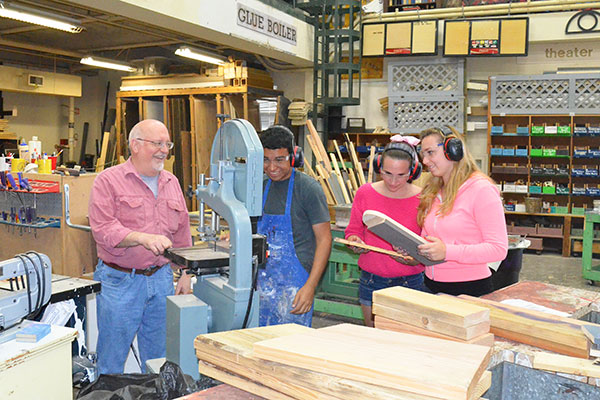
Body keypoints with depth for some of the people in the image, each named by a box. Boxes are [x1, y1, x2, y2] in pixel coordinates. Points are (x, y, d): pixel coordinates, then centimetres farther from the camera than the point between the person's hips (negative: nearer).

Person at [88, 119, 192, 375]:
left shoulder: (171, 183, 12)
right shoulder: (109, 180, -5)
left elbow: (182, 233, 16)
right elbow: (103, 229, -16)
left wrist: (186, 273, 12)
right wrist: (142, 238, -30)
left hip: (161, 279, 5)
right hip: (119, 281, -4)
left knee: (159, 357, 15)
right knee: (111, 361, 7)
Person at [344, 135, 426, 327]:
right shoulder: (365, 193, -1)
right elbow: (353, 230, 10)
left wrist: (415, 258, -20)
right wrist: (355, 241, -12)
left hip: (410, 283, -1)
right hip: (372, 281, 2)